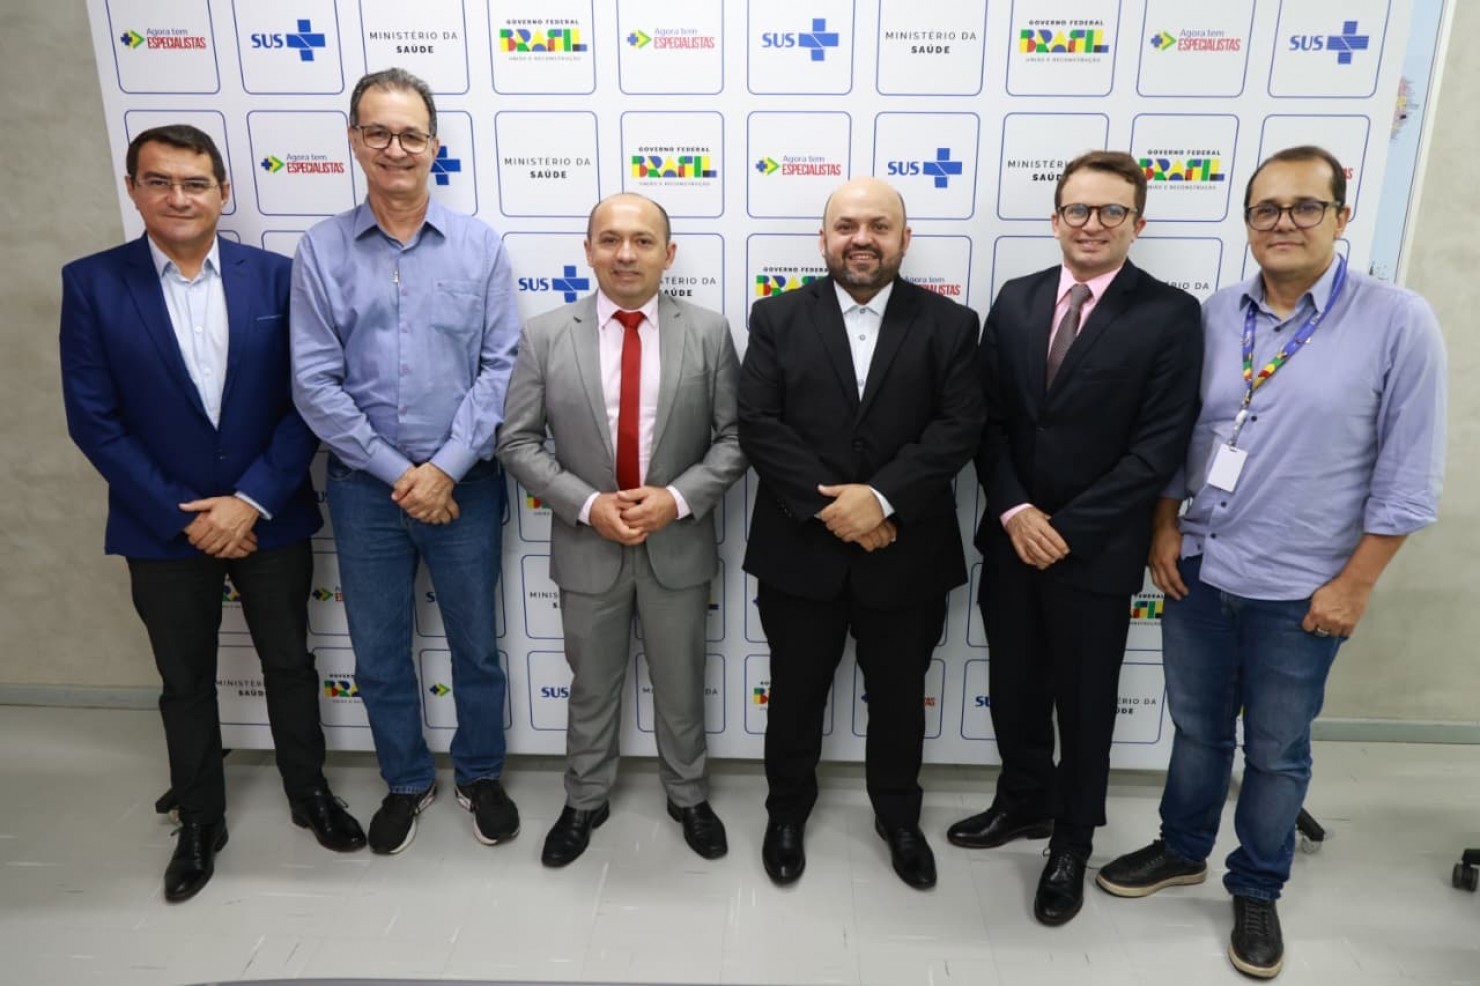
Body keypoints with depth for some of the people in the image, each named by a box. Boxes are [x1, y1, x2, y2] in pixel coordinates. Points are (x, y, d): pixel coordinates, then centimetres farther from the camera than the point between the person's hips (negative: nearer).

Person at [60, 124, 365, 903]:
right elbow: (93, 418, -7)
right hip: (163, 529, 0)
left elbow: (307, 401, -6)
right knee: (185, 682, 16)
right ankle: (199, 820, 36)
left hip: (270, 517, 0)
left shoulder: (275, 276, -4)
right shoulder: (91, 283, -5)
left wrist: (251, 501, -14)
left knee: (289, 664, 15)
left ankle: (308, 791, 37)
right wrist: (182, 515, -12)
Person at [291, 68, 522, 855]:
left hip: (463, 483, 0)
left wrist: (447, 468, -13)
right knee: (378, 653, 14)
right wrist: (397, 472, -11)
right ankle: (406, 782, 37)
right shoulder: (321, 250, -2)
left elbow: (501, 368, -6)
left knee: (475, 644, 13)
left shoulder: (479, 245, -3)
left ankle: (479, 775, 36)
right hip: (364, 486, 1)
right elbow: (314, 383, -6)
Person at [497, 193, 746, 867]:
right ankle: (585, 801, 41)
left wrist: (679, 498, -19)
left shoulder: (709, 333, -5)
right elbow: (518, 442, -5)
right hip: (587, 547, 0)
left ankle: (688, 798, 41)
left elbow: (736, 437, -4)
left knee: (681, 687, 17)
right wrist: (587, 504, -17)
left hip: (679, 546, 0)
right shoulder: (545, 336, -6)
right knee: (591, 688, 18)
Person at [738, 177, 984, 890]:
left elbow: (958, 427, -9)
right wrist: (832, 509, -17)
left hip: (905, 553, 1)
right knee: (795, 693, 16)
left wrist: (881, 498, -21)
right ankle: (787, 811, 41)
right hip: (800, 550, 0)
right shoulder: (777, 318, 0)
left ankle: (898, 817, 42)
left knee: (899, 697, 17)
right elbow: (759, 427, -9)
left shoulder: (948, 324, 0)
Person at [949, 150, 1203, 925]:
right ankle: (1024, 803, 42)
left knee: (1085, 703, 12)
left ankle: (1072, 841, 34)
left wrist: (1068, 529, -16)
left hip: (1099, 549, -4)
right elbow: (988, 418, 2)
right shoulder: (1015, 301, 5)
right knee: (1013, 688, 18)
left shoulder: (1170, 315, -8)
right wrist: (1014, 510, -11)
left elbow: (1160, 446, -13)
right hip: (1011, 537, 4)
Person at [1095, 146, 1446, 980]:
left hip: (1299, 593, -3)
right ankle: (1182, 850, 42)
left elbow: (1410, 473, -10)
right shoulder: (1212, 316, 0)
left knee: (1276, 752, 14)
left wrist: (1355, 584, -11)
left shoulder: (1397, 322, -11)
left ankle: (1257, 890, 36)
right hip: (1199, 573, 3)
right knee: (1197, 731, 20)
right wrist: (1165, 530, 2)